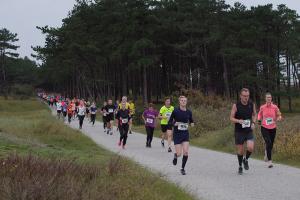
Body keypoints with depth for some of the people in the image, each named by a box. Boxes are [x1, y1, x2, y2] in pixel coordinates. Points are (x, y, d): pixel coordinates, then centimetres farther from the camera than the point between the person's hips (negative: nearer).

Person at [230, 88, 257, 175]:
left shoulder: (252, 105, -1)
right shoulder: (236, 105, -10)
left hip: (249, 131, 2)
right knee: (240, 150, 4)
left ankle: (246, 159, 14)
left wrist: (253, 123, -3)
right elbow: (231, 118, -5)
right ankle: (240, 167, 25)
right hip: (239, 131, -2)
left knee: (250, 148, -16)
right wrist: (239, 121, -24)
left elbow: (254, 115, 15)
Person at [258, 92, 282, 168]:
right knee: (268, 143, -18)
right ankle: (269, 161, -13)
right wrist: (259, 120, -3)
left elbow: (279, 115, 7)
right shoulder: (262, 107, -3)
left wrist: (278, 119, -16)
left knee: (271, 145, 10)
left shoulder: (275, 107, -4)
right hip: (264, 128, -2)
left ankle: (266, 152, 46)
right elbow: (259, 114, 16)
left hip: (273, 128, 2)